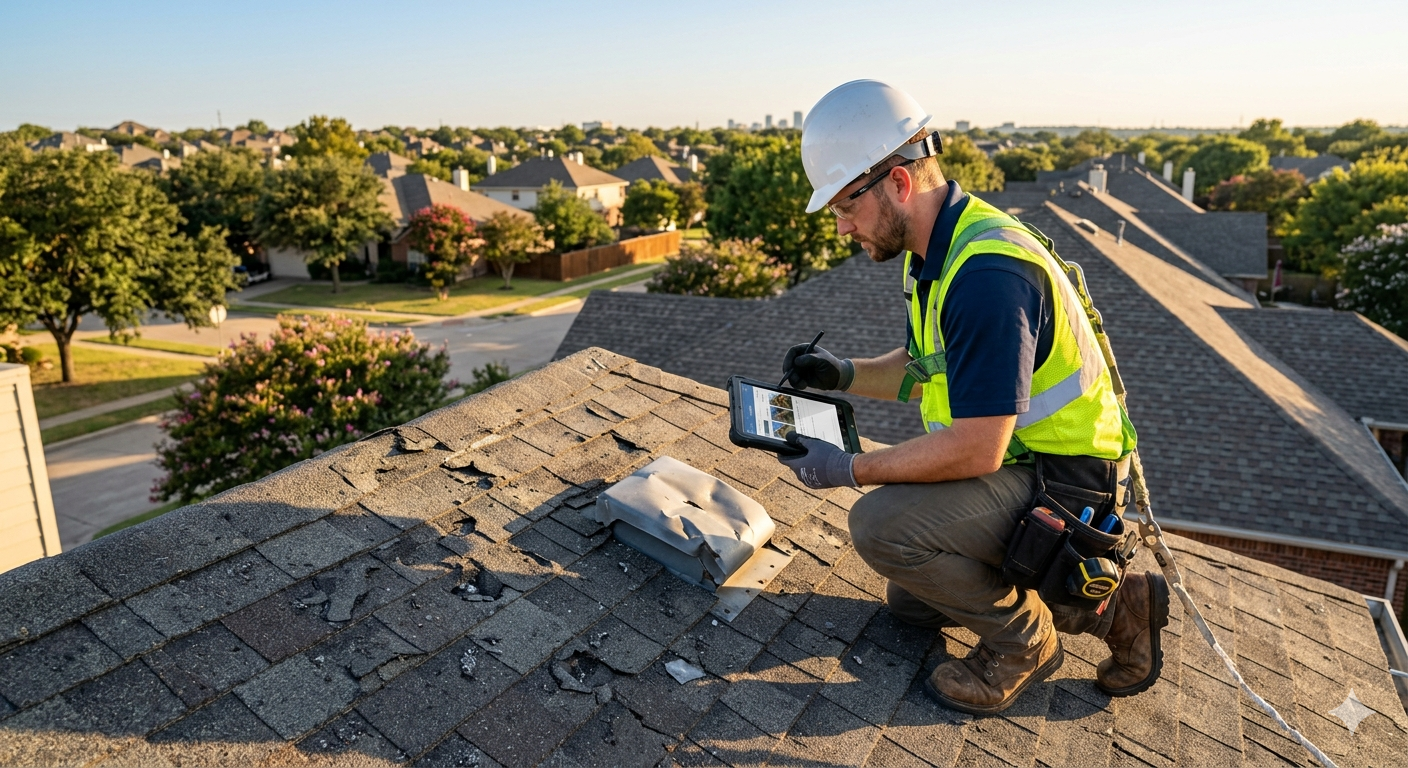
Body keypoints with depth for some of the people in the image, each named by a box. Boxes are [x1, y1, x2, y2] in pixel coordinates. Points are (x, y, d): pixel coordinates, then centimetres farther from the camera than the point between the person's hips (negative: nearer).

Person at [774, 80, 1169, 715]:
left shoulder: (987, 272, -29)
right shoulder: (936, 246, 3)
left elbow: (975, 449, -31)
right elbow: (925, 369, 14)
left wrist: (850, 469, -20)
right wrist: (843, 375, -4)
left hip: (1063, 485, -10)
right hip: (1016, 460, 10)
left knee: (881, 524, -27)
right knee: (911, 601, 19)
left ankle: (1022, 640, 0)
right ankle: (1106, 605, 21)